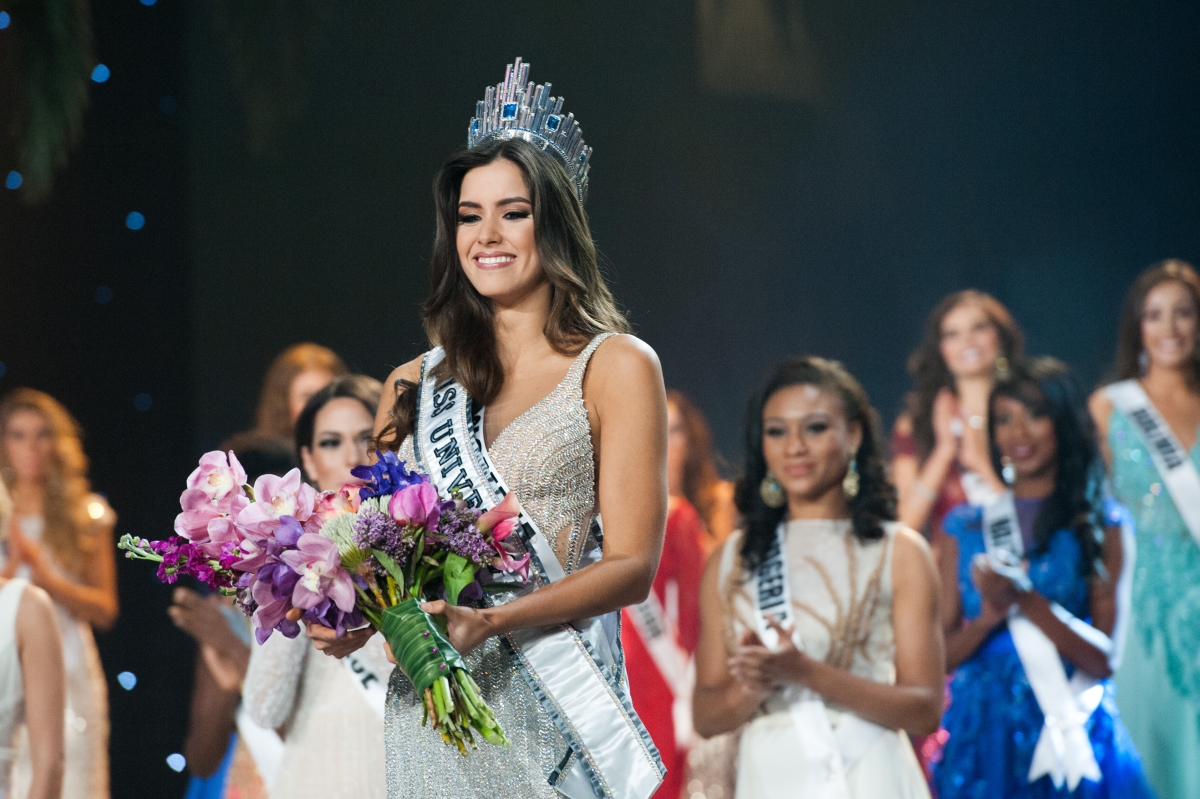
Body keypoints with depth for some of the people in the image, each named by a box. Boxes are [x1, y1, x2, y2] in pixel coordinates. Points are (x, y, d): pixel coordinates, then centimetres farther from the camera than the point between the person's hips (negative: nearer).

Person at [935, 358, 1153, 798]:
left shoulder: (1099, 526, 0)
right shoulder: (965, 525, 9)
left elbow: (1102, 659, -7)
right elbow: (944, 655, 6)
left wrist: (1025, 601, -18)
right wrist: (990, 616, -13)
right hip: (981, 733, 2)